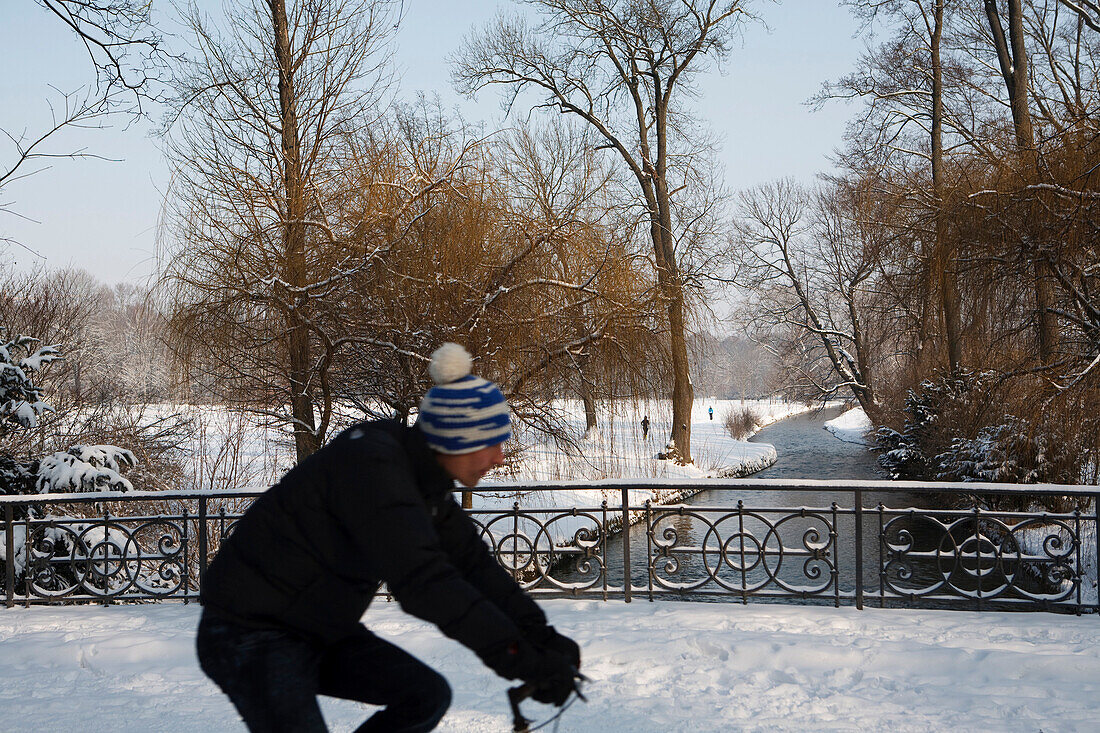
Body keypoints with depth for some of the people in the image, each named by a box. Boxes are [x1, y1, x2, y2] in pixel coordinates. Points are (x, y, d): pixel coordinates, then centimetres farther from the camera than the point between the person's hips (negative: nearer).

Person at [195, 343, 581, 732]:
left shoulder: (425, 475, 2)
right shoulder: (372, 464, -28)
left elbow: (472, 561, 6)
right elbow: (422, 581, -37)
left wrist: (540, 634, -5)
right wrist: (523, 661, -37)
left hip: (321, 632, 9)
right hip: (249, 636, -9)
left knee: (427, 695, 4)